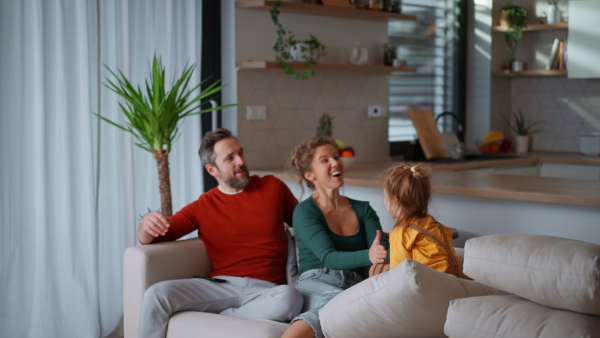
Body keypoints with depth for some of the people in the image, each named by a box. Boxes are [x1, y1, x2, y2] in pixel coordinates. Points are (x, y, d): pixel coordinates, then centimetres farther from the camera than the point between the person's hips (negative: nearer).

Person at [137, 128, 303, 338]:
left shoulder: (273, 188, 11)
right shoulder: (203, 207, 11)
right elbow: (148, 239, 10)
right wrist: (147, 224, -15)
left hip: (266, 290, 0)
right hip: (221, 285, 1)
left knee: (290, 297, -37)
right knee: (157, 294, -25)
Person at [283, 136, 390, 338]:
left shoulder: (363, 209, 19)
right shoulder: (305, 212, 3)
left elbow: (383, 248, 5)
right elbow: (329, 258, -12)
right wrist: (368, 256, -31)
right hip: (315, 284, -4)